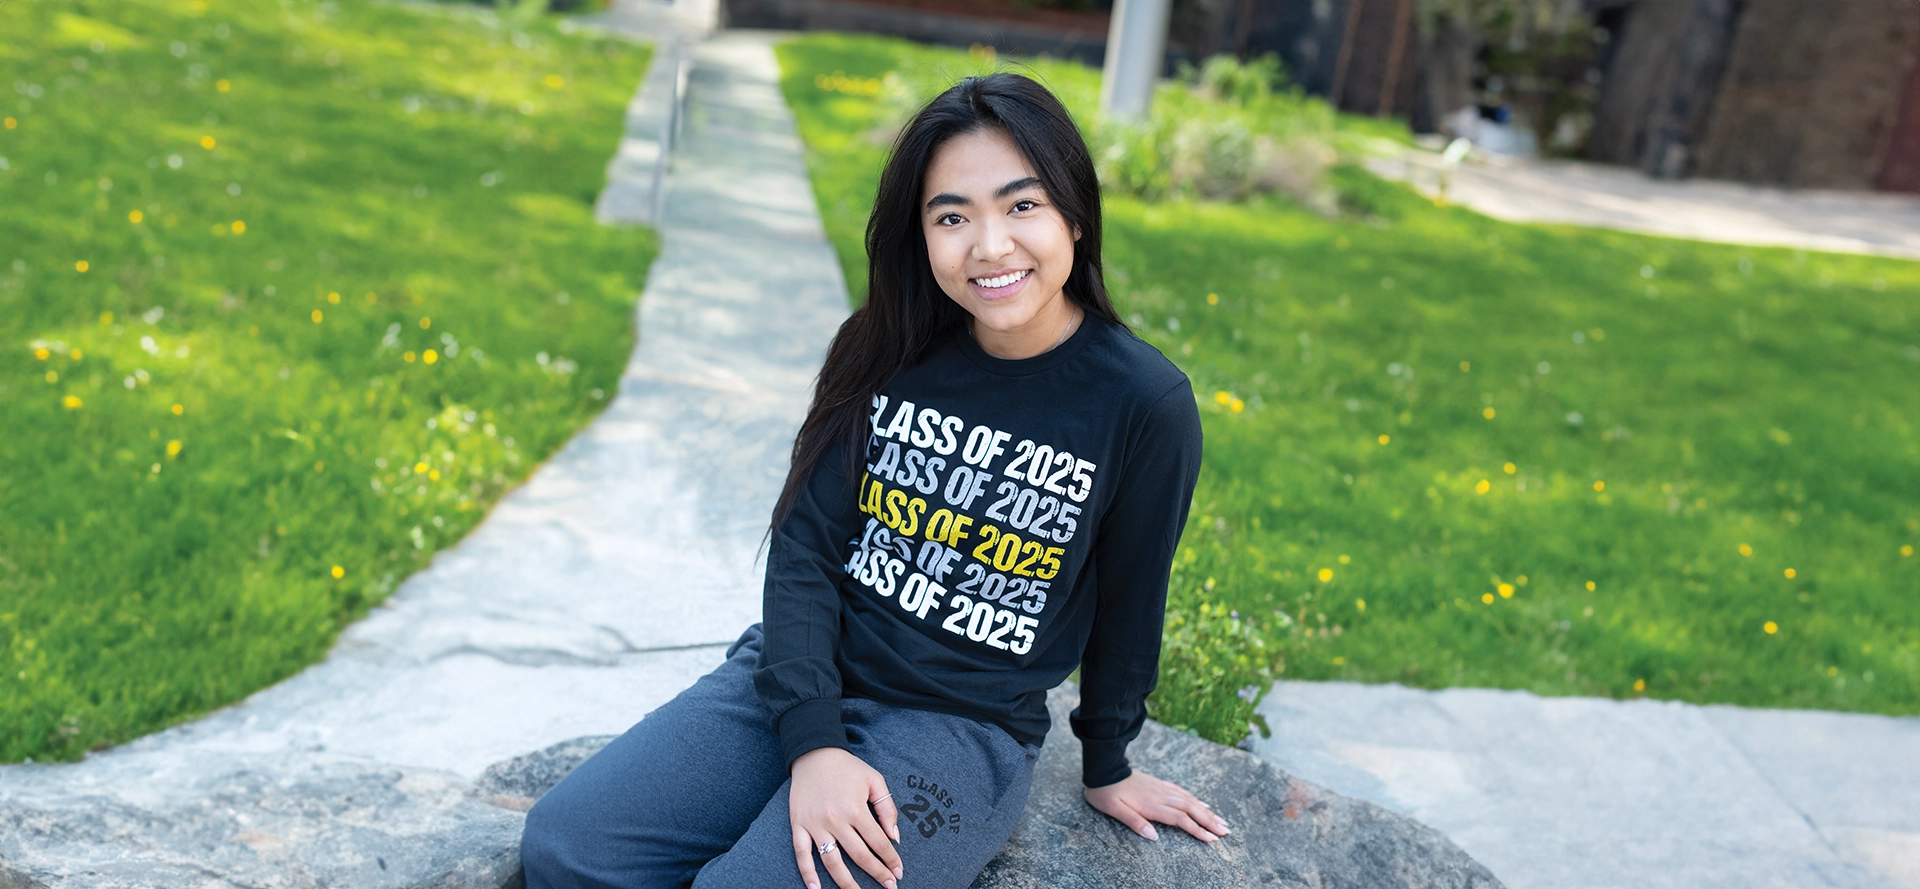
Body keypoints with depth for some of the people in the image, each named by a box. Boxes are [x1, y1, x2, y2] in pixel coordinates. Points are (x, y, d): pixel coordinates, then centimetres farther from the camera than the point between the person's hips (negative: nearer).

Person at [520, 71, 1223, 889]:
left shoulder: (1147, 405, -11)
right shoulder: (889, 353, -2)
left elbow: (1127, 605, 2)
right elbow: (805, 545, -4)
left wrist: (1107, 767, 15)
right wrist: (812, 739, -16)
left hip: (963, 730, -3)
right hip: (805, 673, 3)